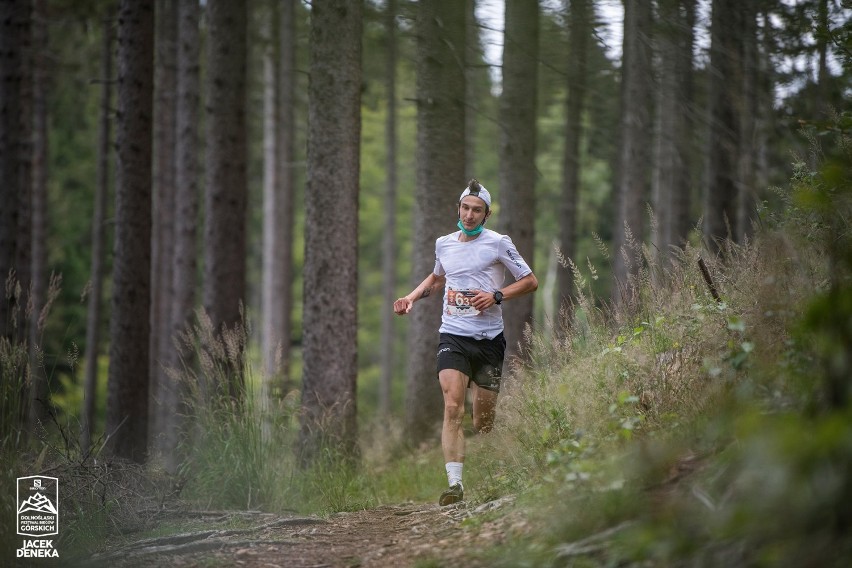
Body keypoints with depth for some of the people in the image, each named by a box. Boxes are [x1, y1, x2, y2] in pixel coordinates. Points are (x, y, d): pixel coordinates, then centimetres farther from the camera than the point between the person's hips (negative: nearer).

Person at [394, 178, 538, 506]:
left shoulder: (497, 243, 0)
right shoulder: (443, 244, 12)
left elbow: (530, 281, 3)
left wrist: (496, 296, -11)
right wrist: (412, 297, 15)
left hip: (489, 340, -1)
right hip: (453, 336, 2)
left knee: (484, 422, 4)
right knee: (453, 408, -19)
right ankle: (455, 484, -26)